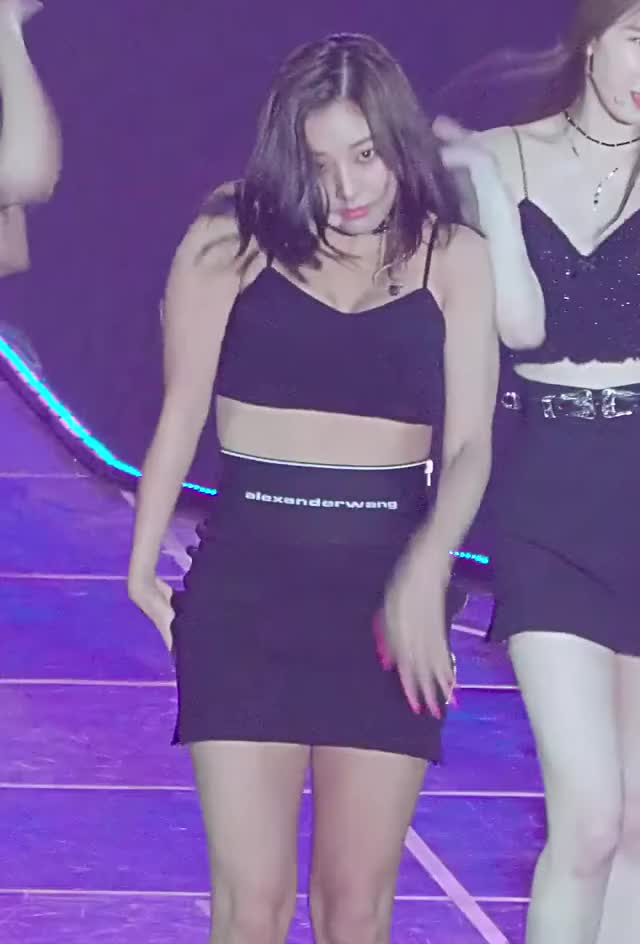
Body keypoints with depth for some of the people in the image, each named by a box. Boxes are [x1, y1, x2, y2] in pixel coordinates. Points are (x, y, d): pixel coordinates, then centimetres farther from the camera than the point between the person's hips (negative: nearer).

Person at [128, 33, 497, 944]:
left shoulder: (452, 259, 3)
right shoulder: (234, 243, 0)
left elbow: (470, 445, -4)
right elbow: (181, 414, 5)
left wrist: (425, 571, -21)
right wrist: (142, 565, 2)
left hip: (388, 585, 1)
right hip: (249, 577, -1)